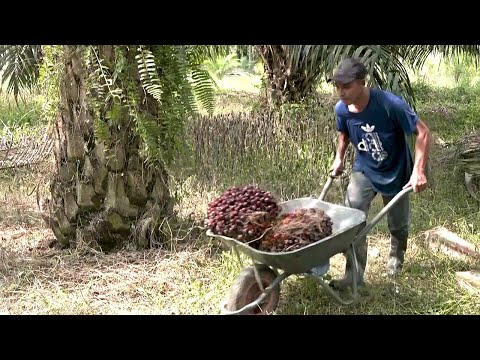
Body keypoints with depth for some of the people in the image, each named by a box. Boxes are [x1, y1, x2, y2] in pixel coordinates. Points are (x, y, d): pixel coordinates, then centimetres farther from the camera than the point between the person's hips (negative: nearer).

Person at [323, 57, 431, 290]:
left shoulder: (391, 105, -32)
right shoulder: (341, 109, -17)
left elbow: (422, 132, -25)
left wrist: (418, 171, -30)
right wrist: (339, 158, 0)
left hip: (396, 172, -2)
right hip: (364, 170, 2)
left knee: (398, 224, 16)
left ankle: (396, 257, 47)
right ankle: (354, 275, -5)